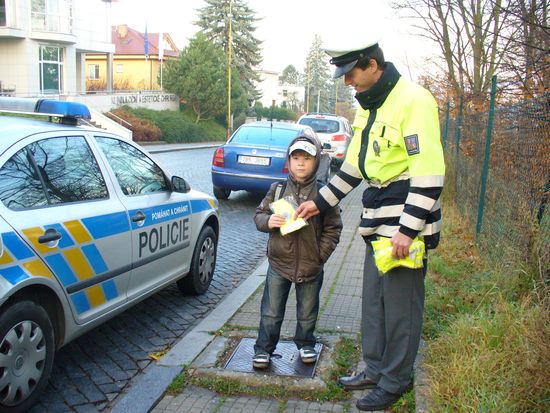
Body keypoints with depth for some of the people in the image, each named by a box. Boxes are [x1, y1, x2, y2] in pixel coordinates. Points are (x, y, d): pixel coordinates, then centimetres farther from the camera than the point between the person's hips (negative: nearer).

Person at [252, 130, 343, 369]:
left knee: (307, 313, 17)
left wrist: (321, 255, -9)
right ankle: (263, 349, 24)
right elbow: (259, 214, 5)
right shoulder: (277, 190, -1)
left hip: (310, 267, 0)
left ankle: (305, 344, 38)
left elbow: (333, 227, -2)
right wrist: (268, 221, -18)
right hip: (279, 263, 0)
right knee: (271, 312, 9)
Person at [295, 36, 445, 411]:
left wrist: (408, 229, -23)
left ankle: (396, 380, 18)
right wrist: (321, 202, 21)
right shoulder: (369, 106, 13)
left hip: (405, 220, -9)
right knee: (373, 299, 16)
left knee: (400, 303, 2)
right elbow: (354, 165, 21)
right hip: (379, 222, 9)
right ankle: (376, 369, 31)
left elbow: (429, 173, -21)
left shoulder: (413, 101, -17)